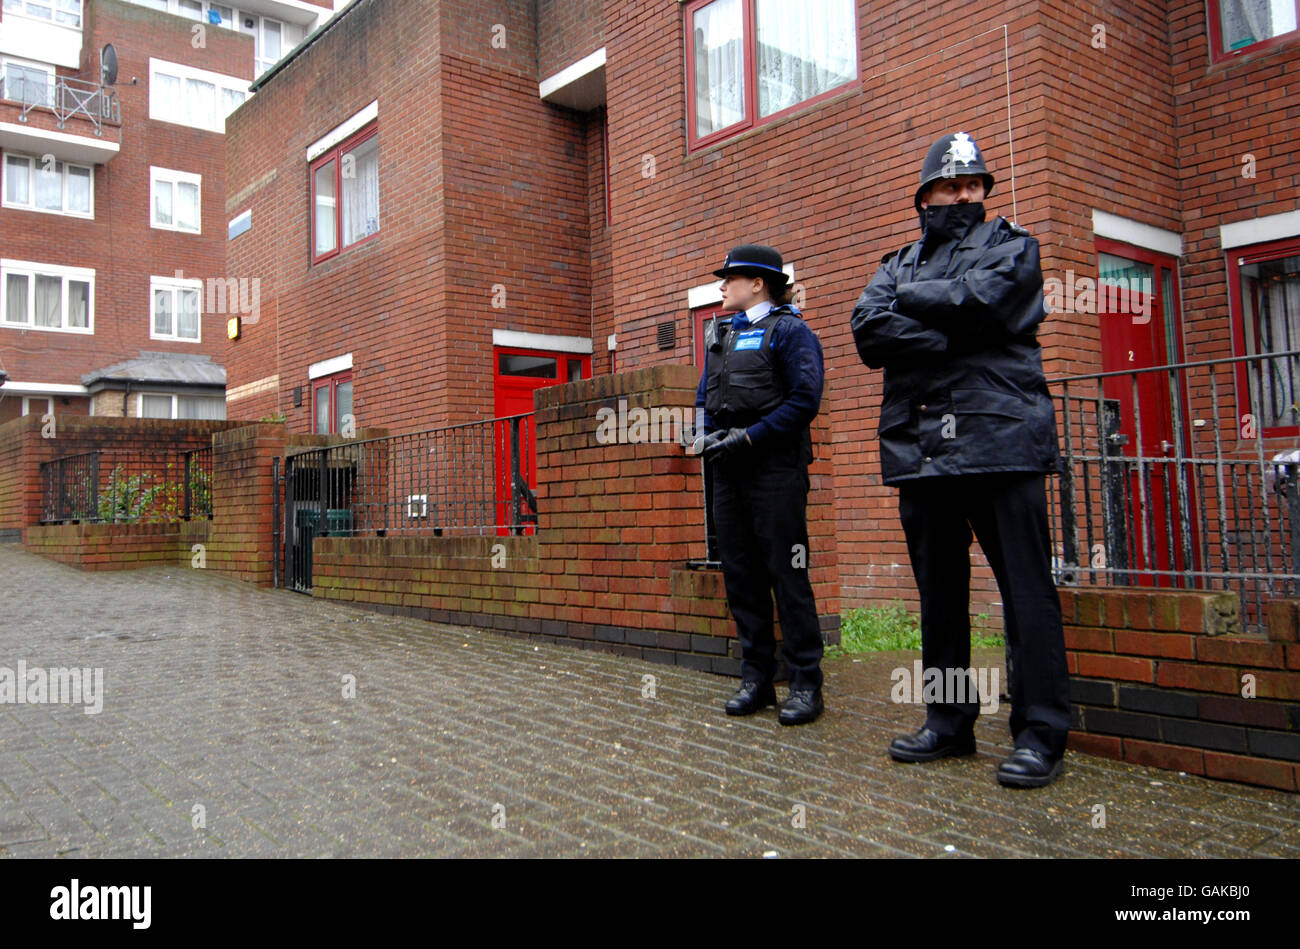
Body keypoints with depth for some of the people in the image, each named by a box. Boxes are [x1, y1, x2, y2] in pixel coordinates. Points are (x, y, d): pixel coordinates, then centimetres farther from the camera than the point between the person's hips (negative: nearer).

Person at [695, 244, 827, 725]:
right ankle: (756, 678, 15)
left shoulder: (789, 330, -3)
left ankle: (805, 684, 3)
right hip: (729, 470, 7)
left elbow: (804, 400, -13)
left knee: (786, 574, -5)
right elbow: (705, 398, 22)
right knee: (740, 575, 7)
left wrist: (749, 436, -17)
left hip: (775, 467, -7)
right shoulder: (722, 335, 19)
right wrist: (706, 434, 2)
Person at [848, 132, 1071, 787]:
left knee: (1026, 590, -5)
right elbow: (868, 331, 0)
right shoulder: (900, 264, 21)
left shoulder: (1010, 246, 10)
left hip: (1001, 441, -4)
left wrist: (909, 299, 2)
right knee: (939, 592, 10)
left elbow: (975, 300, -12)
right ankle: (949, 724, 21)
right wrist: (951, 339, -11)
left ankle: (1040, 735, 3)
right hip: (922, 448, 5)